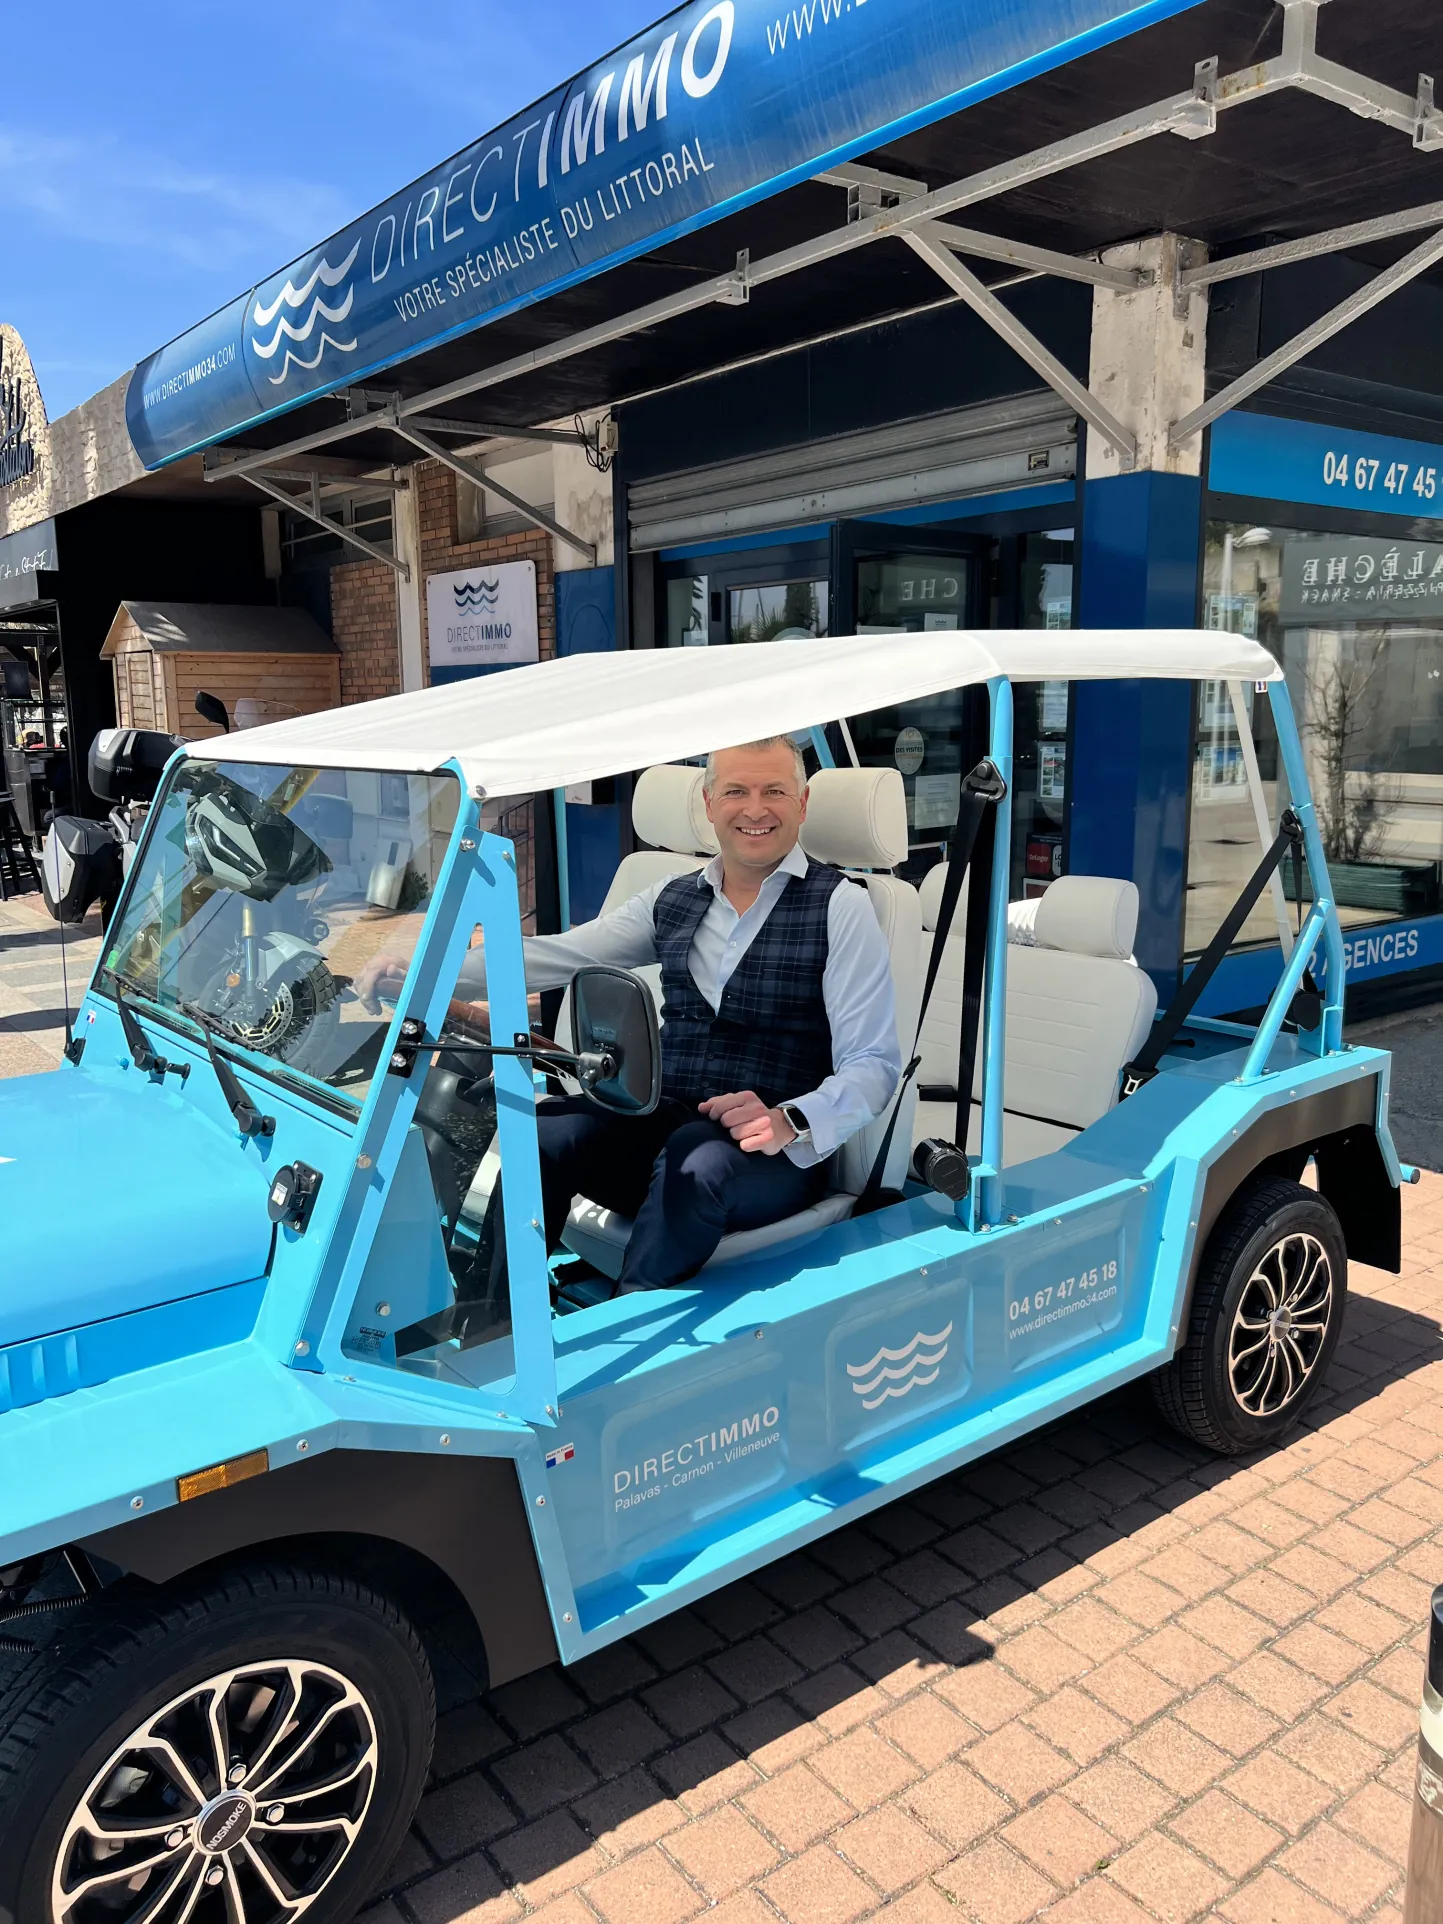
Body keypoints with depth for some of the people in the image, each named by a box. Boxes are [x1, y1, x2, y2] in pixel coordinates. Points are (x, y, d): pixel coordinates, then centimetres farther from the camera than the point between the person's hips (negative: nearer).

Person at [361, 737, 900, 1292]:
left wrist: (788, 1122, -27)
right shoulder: (672, 899, 14)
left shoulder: (838, 905, -1)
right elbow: (556, 955, 6)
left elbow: (874, 1064, -7)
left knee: (696, 1156, -36)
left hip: (777, 1155, -4)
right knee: (548, 1126, -23)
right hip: (665, 1121, 5)